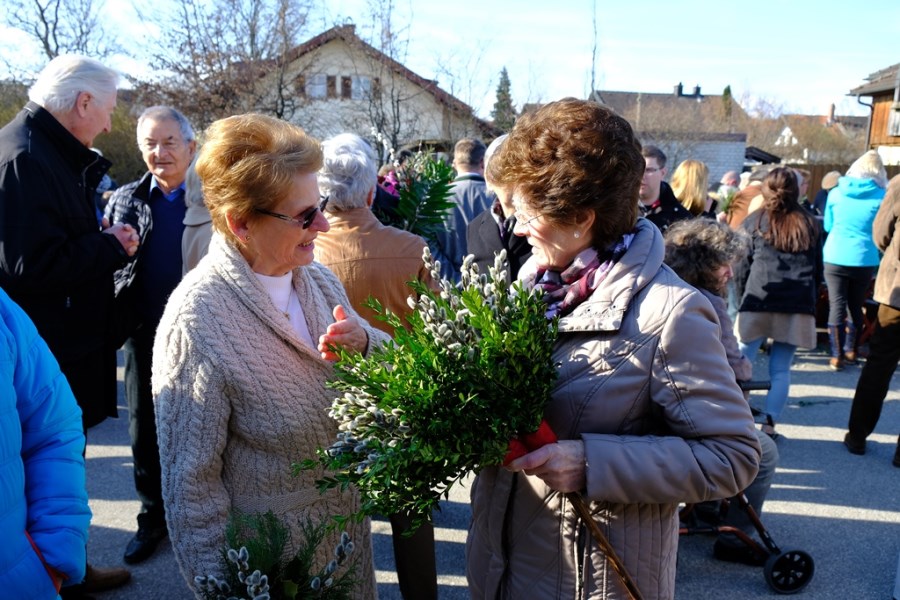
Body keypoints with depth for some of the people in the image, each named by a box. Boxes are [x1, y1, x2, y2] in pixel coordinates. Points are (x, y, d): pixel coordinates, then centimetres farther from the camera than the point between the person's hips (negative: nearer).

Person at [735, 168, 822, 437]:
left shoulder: (754, 221, 5)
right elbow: (818, 269, 16)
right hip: (799, 306, 3)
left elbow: (742, 267, 5)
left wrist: (745, 295, 16)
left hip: (759, 303, -3)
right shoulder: (810, 224, 13)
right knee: (781, 369, 7)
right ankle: (769, 425, 5)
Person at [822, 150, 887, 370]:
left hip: (835, 258, 0)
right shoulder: (881, 197, -5)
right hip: (864, 260, 0)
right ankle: (850, 351, 25)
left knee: (837, 306, 2)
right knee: (856, 306, 15)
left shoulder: (836, 193, 1)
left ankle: (837, 356, 1)